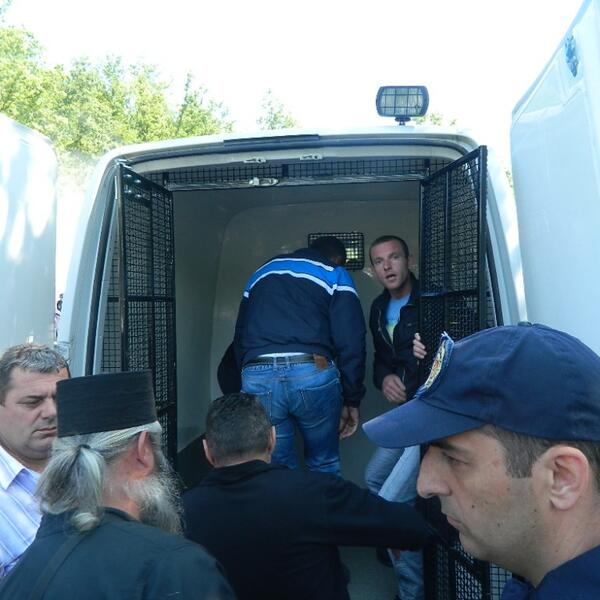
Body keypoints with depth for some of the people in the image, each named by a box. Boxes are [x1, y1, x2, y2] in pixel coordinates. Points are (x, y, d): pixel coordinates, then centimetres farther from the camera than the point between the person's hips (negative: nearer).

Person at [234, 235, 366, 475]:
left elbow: (240, 337, 25)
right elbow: (350, 342, 3)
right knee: (324, 467, 15)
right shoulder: (335, 275, 16)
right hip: (312, 372, -3)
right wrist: (352, 400, 8)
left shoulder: (262, 273, 29)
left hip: (257, 376, 3)